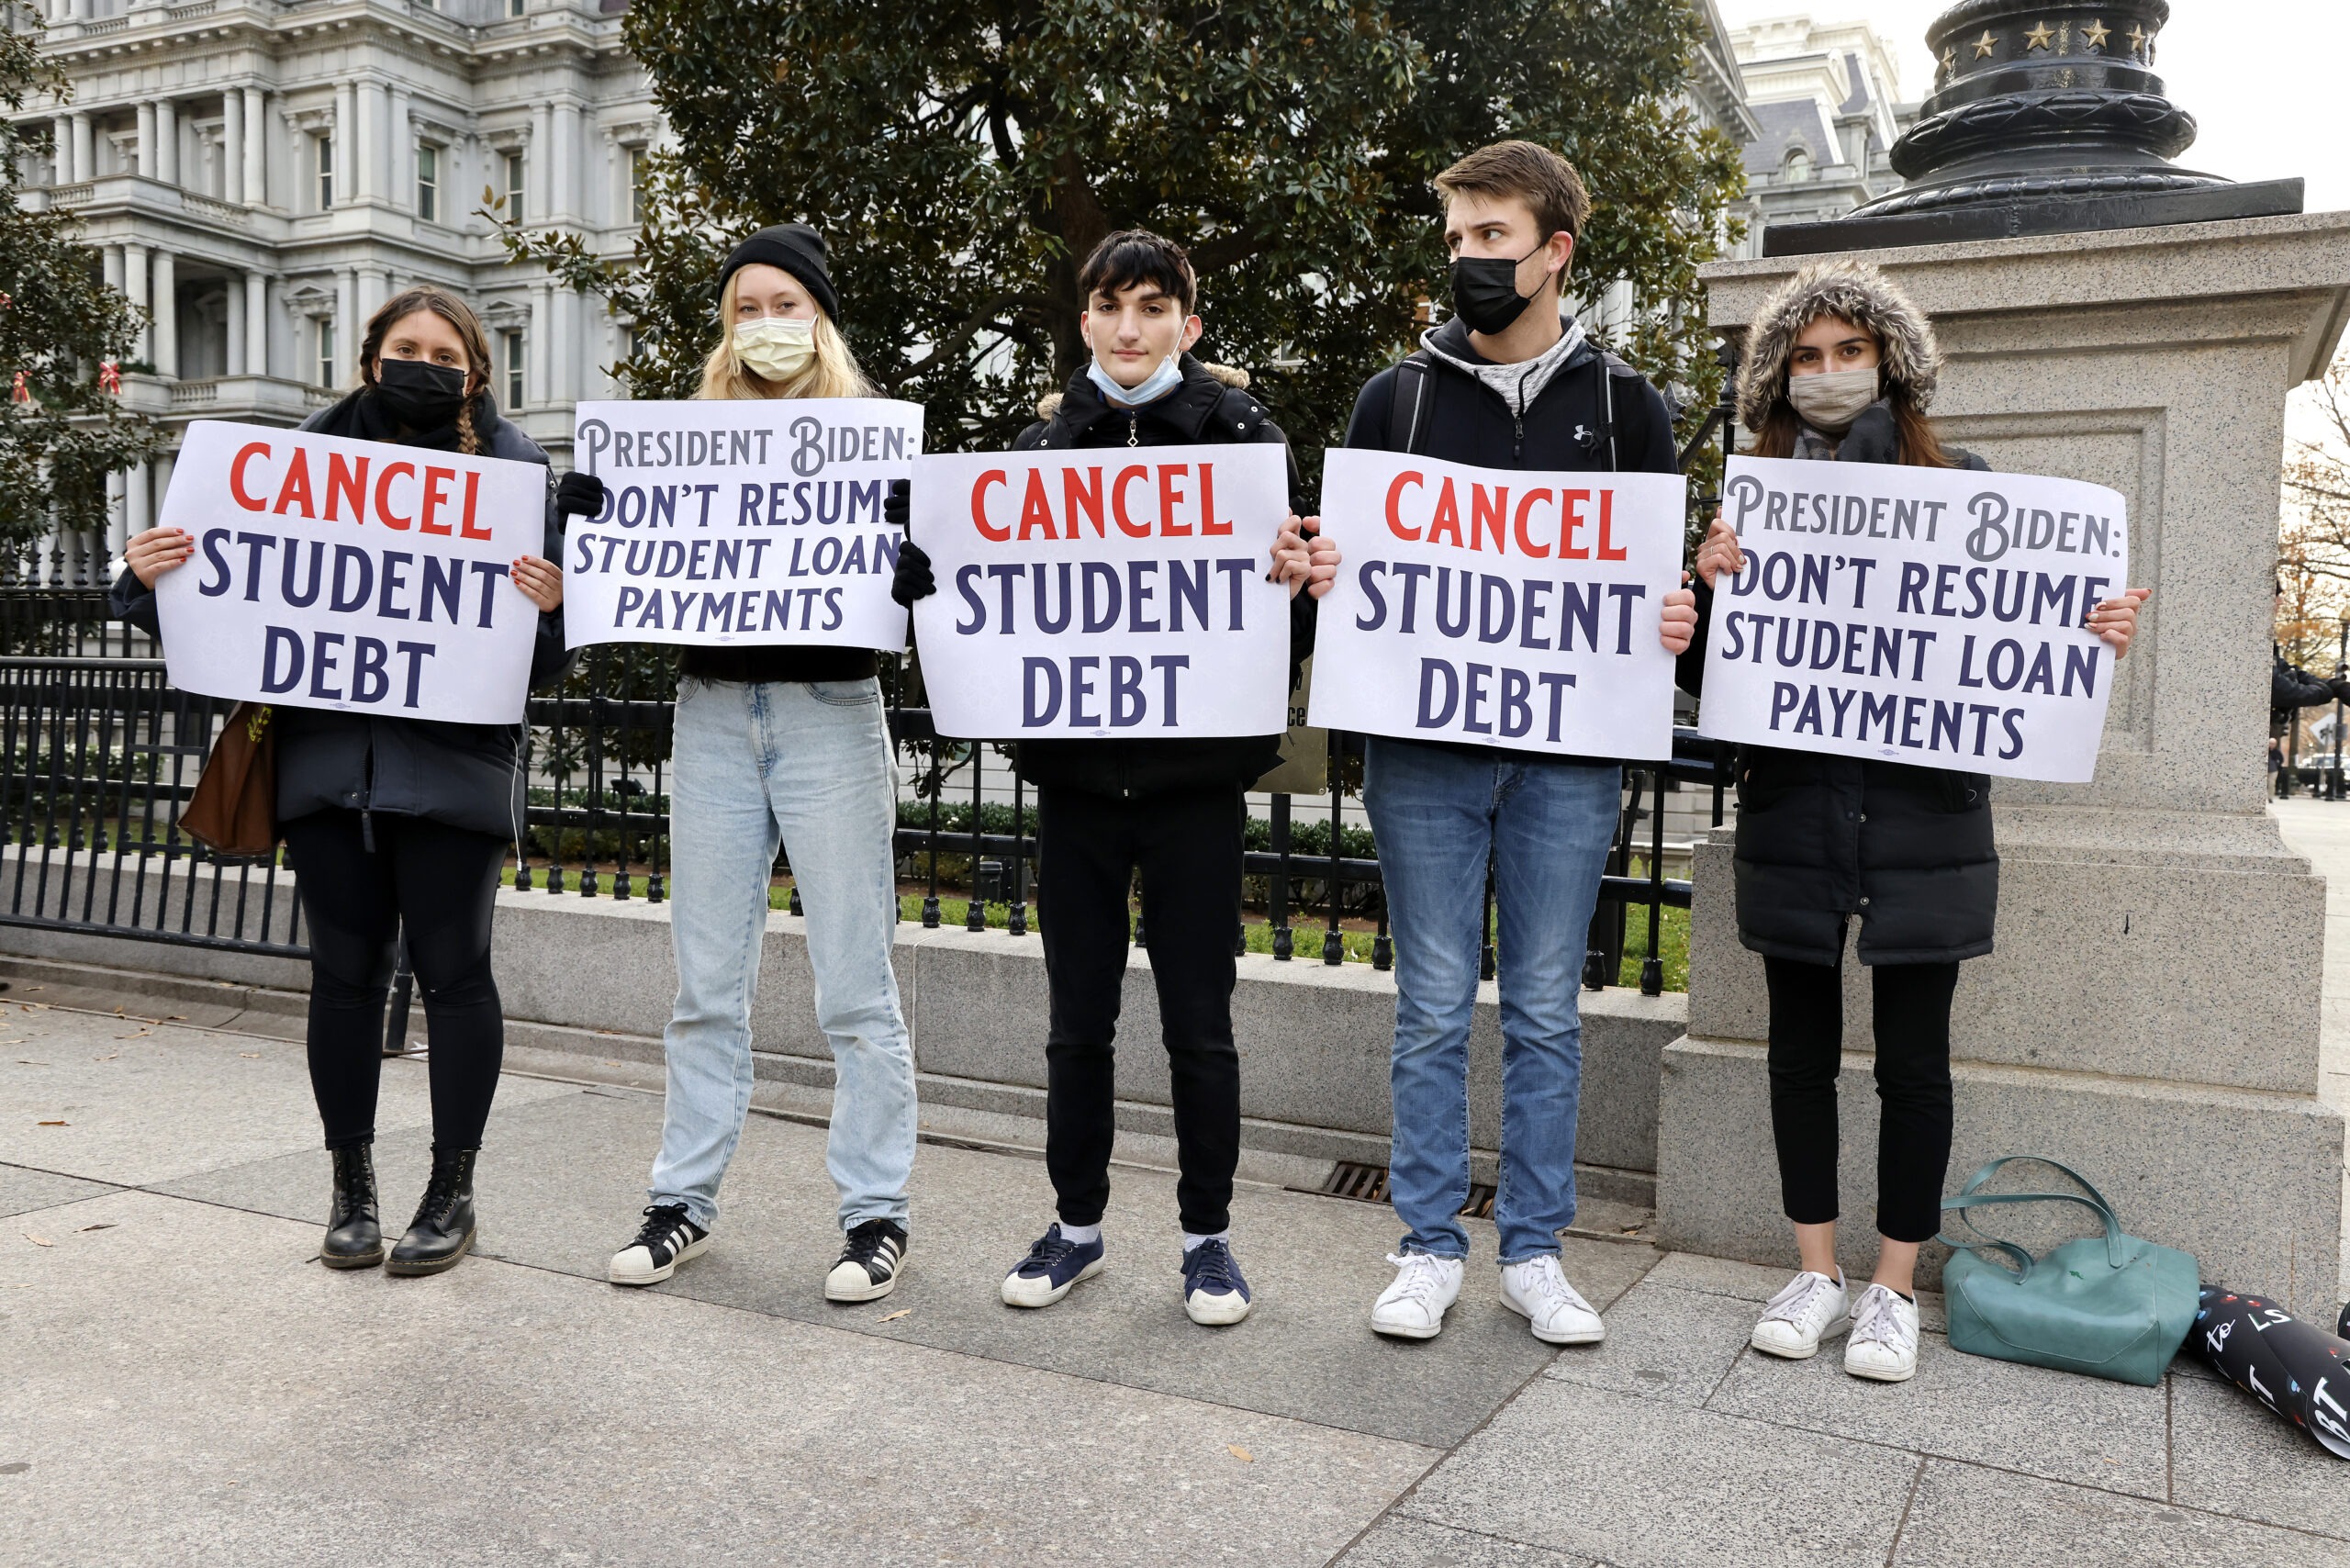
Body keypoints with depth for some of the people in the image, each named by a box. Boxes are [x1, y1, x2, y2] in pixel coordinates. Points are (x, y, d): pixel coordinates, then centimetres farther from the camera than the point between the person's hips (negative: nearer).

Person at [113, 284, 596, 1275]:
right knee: (344, 972, 8)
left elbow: (542, 659, 1)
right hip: (329, 756, 3)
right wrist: (151, 579, -3)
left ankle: (452, 1191, 14)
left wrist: (549, 606, -21)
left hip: (452, 762, -3)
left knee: (451, 970, 1)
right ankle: (351, 1188, 22)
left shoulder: (510, 471, 3)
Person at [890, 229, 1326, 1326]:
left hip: (1193, 779, -3)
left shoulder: (1242, 435, 1)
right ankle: (1077, 1224, 28)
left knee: (1198, 1023, 5)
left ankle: (1207, 1235, 22)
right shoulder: (1043, 444, 9)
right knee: (1078, 1019, 12)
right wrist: (930, 564, -10)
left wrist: (1299, 587, -26)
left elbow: (1291, 604, -3)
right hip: (1075, 774, 3)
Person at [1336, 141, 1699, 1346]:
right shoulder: (1397, 396, 9)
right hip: (1422, 749, 0)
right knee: (1433, 1009, 5)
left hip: (1568, 753, 0)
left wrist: (1674, 622, -11)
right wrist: (1311, 571, -11)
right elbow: (1342, 560, 12)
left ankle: (1533, 1251, 21)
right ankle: (1430, 1247, 18)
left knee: (1546, 1013, 8)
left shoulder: (1620, 401, 8)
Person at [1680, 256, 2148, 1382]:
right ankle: (1816, 1274, 24)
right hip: (1792, 813, 1)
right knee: (1801, 1045, 9)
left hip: (1922, 816, -1)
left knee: (1913, 1057, 4)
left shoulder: (1959, 484, 4)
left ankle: (1894, 1289, 19)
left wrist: (2094, 635, -11)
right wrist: (1710, 588, -15)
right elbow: (1707, 678, 4)